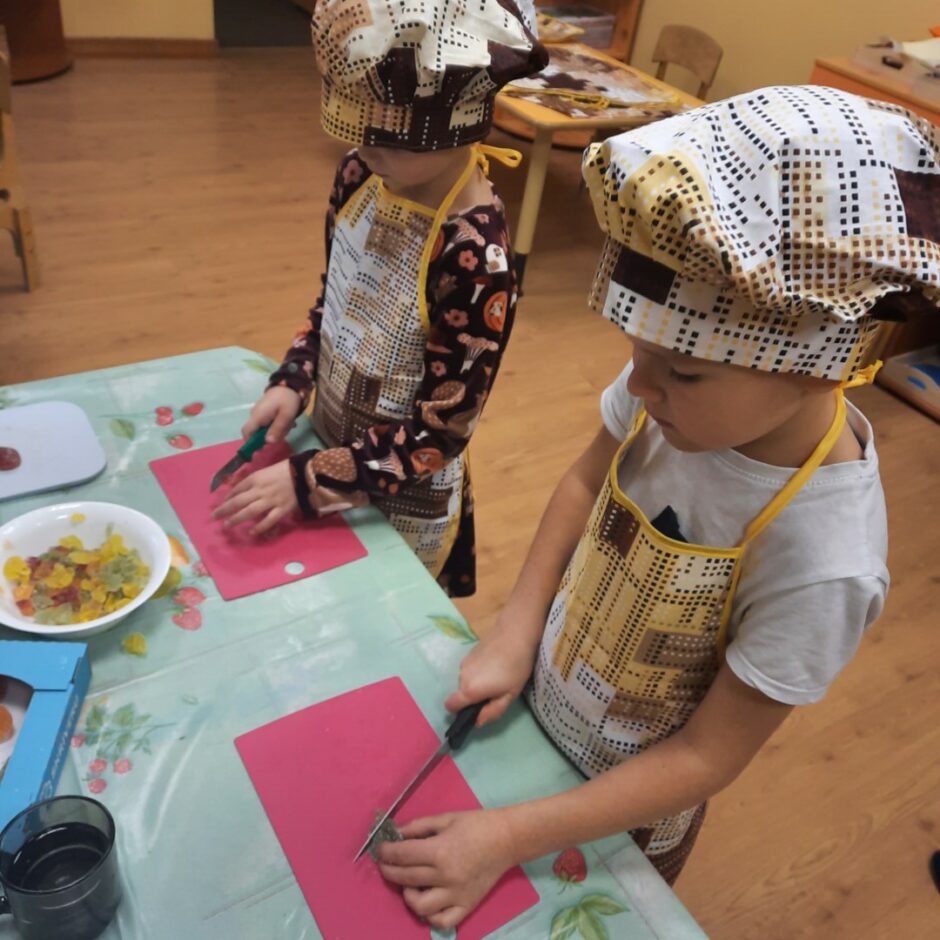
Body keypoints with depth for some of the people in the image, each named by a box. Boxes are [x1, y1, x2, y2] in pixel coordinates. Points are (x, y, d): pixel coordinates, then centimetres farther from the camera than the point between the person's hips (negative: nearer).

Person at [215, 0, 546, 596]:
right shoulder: (362, 179, -10)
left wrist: (309, 479, -25)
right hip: (334, 449, 6)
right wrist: (293, 382, -7)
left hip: (402, 505, -6)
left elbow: (440, 431, -25)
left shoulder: (475, 256, -30)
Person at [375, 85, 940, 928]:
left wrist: (512, 837, -22)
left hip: (620, 808, -4)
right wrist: (517, 631, -12)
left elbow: (707, 756, -23)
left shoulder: (823, 560, -35)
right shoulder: (699, 386, -23)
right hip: (532, 710, 4)